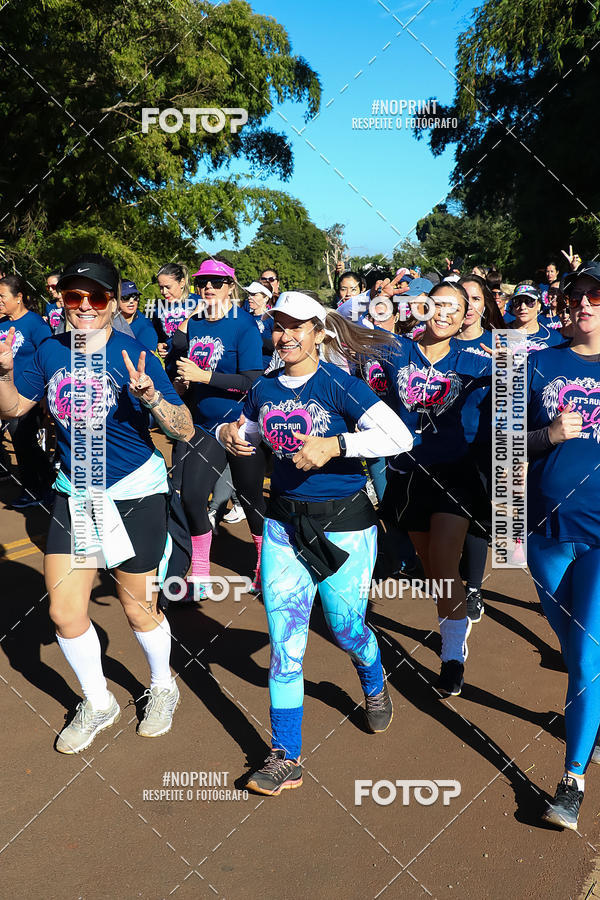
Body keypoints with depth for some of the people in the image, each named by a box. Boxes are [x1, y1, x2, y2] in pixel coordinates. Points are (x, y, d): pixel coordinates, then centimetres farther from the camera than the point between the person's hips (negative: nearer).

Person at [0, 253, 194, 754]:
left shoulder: (131, 355, -16)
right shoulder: (52, 352, -2)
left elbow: (185, 430, -18)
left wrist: (149, 395, -37)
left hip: (135, 492, -4)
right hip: (75, 492, 5)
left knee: (139, 610, 8)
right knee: (64, 612, 7)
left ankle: (163, 686, 40)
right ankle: (98, 704, 32)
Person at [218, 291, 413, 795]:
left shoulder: (339, 385, -12)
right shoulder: (265, 389, 4)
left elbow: (399, 437, -22)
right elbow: (247, 438, 21)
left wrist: (335, 444, -31)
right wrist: (230, 434, -2)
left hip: (345, 525, -4)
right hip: (284, 523, 4)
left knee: (346, 628, 12)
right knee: (284, 643, 0)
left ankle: (374, 685, 49)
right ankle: (286, 758, 12)